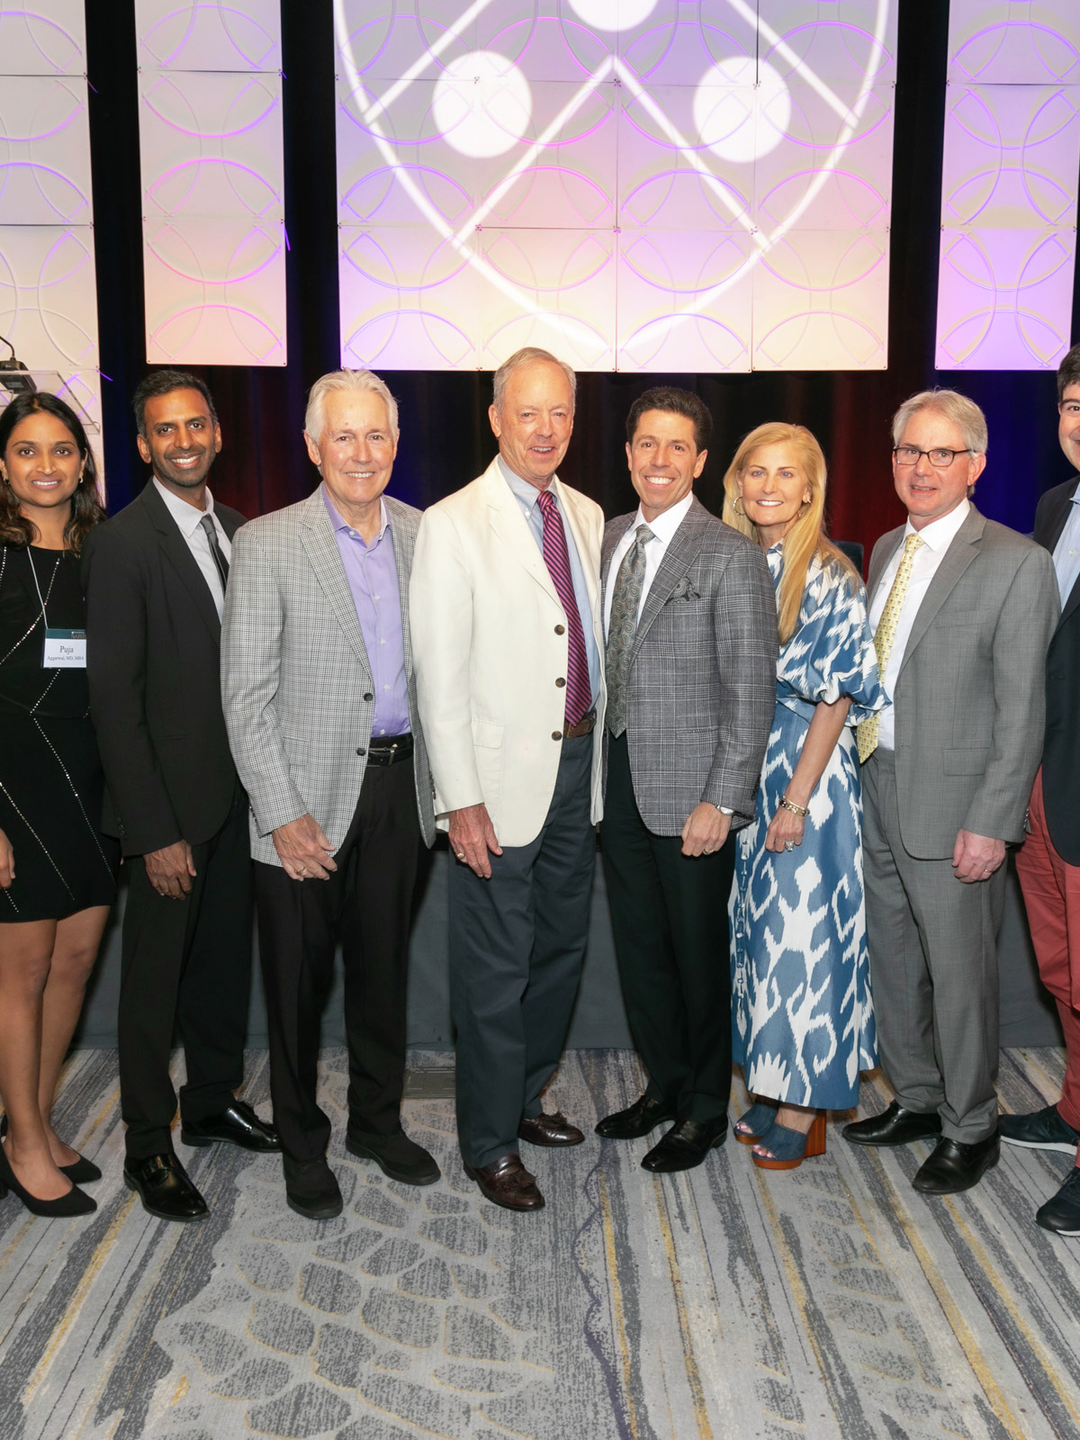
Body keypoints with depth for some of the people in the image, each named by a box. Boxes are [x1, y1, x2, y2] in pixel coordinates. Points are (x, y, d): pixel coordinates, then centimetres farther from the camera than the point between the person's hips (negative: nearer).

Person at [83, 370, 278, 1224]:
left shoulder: (239, 532, 8)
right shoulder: (123, 544, -12)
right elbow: (114, 698, -15)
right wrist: (155, 832, -17)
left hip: (240, 790, 6)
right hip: (174, 800, -6)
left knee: (226, 956, 18)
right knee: (156, 976, 6)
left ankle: (213, 1102, 37)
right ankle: (148, 1148, 21)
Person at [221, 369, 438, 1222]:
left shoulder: (426, 535, 4)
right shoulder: (266, 545, -8)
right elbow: (246, 696, -10)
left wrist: (445, 781, 4)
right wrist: (283, 814, -14)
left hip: (398, 787, 4)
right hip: (307, 798, -3)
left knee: (383, 968, 17)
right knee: (298, 982, 9)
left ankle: (378, 1122, 36)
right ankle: (303, 1144, 29)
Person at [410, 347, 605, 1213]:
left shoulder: (587, 517, 9)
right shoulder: (454, 525, -10)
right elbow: (439, 676, -13)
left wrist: (599, 748, 10)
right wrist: (461, 799, -16)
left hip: (579, 765, 7)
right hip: (502, 778, -7)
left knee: (563, 948, 18)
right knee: (496, 971, 3)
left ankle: (524, 1099, 38)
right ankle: (489, 1143, 20)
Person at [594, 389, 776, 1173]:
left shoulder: (732, 555, -10)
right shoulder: (608, 538, 10)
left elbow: (750, 691, -13)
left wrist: (719, 800, -17)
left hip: (689, 792, -6)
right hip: (620, 781, 6)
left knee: (698, 952, 7)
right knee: (639, 946, 16)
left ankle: (705, 1108, 26)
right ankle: (665, 1083, 36)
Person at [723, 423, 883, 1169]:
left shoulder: (829, 576, -11)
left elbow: (837, 697, -13)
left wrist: (796, 798, -17)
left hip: (807, 772, -6)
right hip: (741, 772, 6)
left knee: (802, 927, 0)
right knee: (759, 923, 13)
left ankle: (805, 1107, 14)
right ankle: (774, 1084, 27)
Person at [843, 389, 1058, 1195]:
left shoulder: (1016, 564, -11)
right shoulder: (886, 550, 11)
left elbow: (1022, 709, -13)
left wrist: (991, 824, -17)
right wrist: (861, 777, 9)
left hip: (954, 810, -7)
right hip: (879, 796, 7)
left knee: (960, 975, 5)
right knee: (893, 964, 18)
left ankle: (970, 1130, 25)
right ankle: (917, 1100, 37)